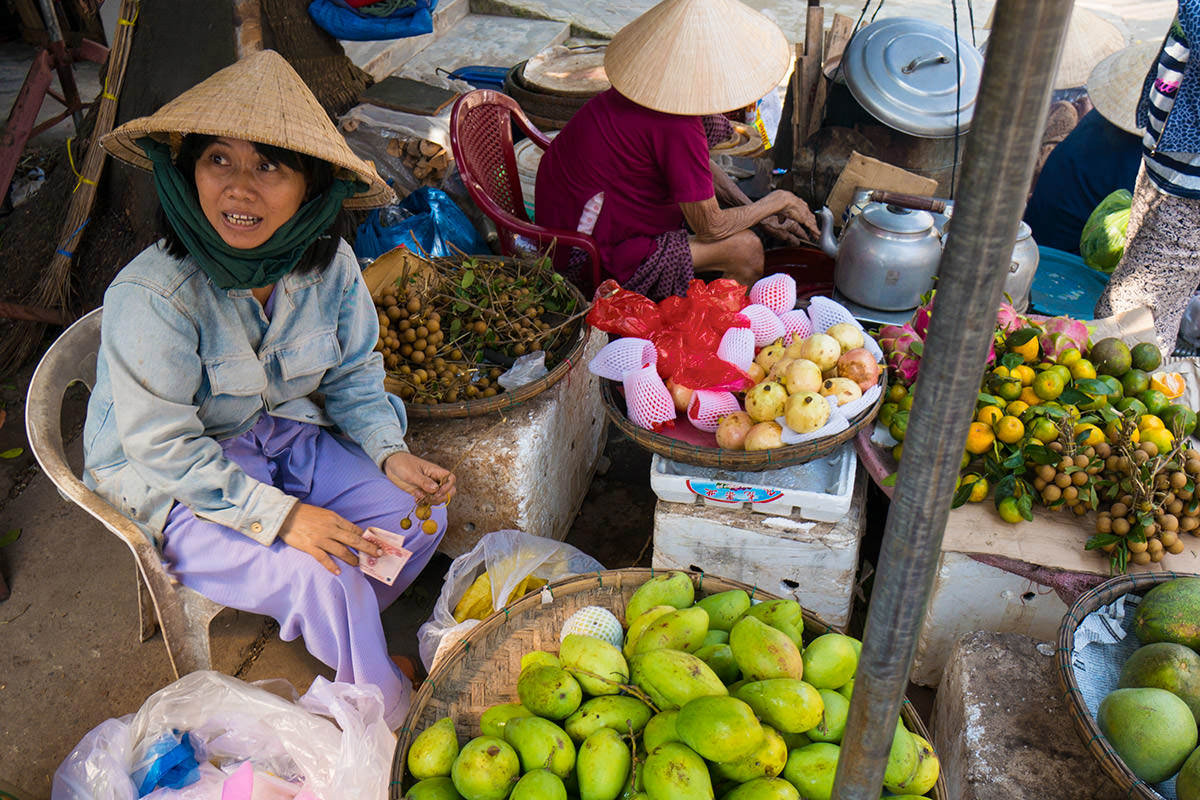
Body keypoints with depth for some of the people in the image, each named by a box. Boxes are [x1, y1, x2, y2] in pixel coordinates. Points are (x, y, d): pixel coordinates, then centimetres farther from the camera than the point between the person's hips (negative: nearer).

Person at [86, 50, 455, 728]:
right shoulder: (153, 296, -30)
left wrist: (392, 453, -14)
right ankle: (390, 712, 7)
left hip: (284, 433, 6)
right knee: (324, 576, -23)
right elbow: (163, 447, -24)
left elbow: (353, 377, 2)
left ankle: (329, 636, 20)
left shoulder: (331, 266, -13)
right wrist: (280, 514, -28)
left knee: (417, 512, -8)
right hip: (169, 477, -5)